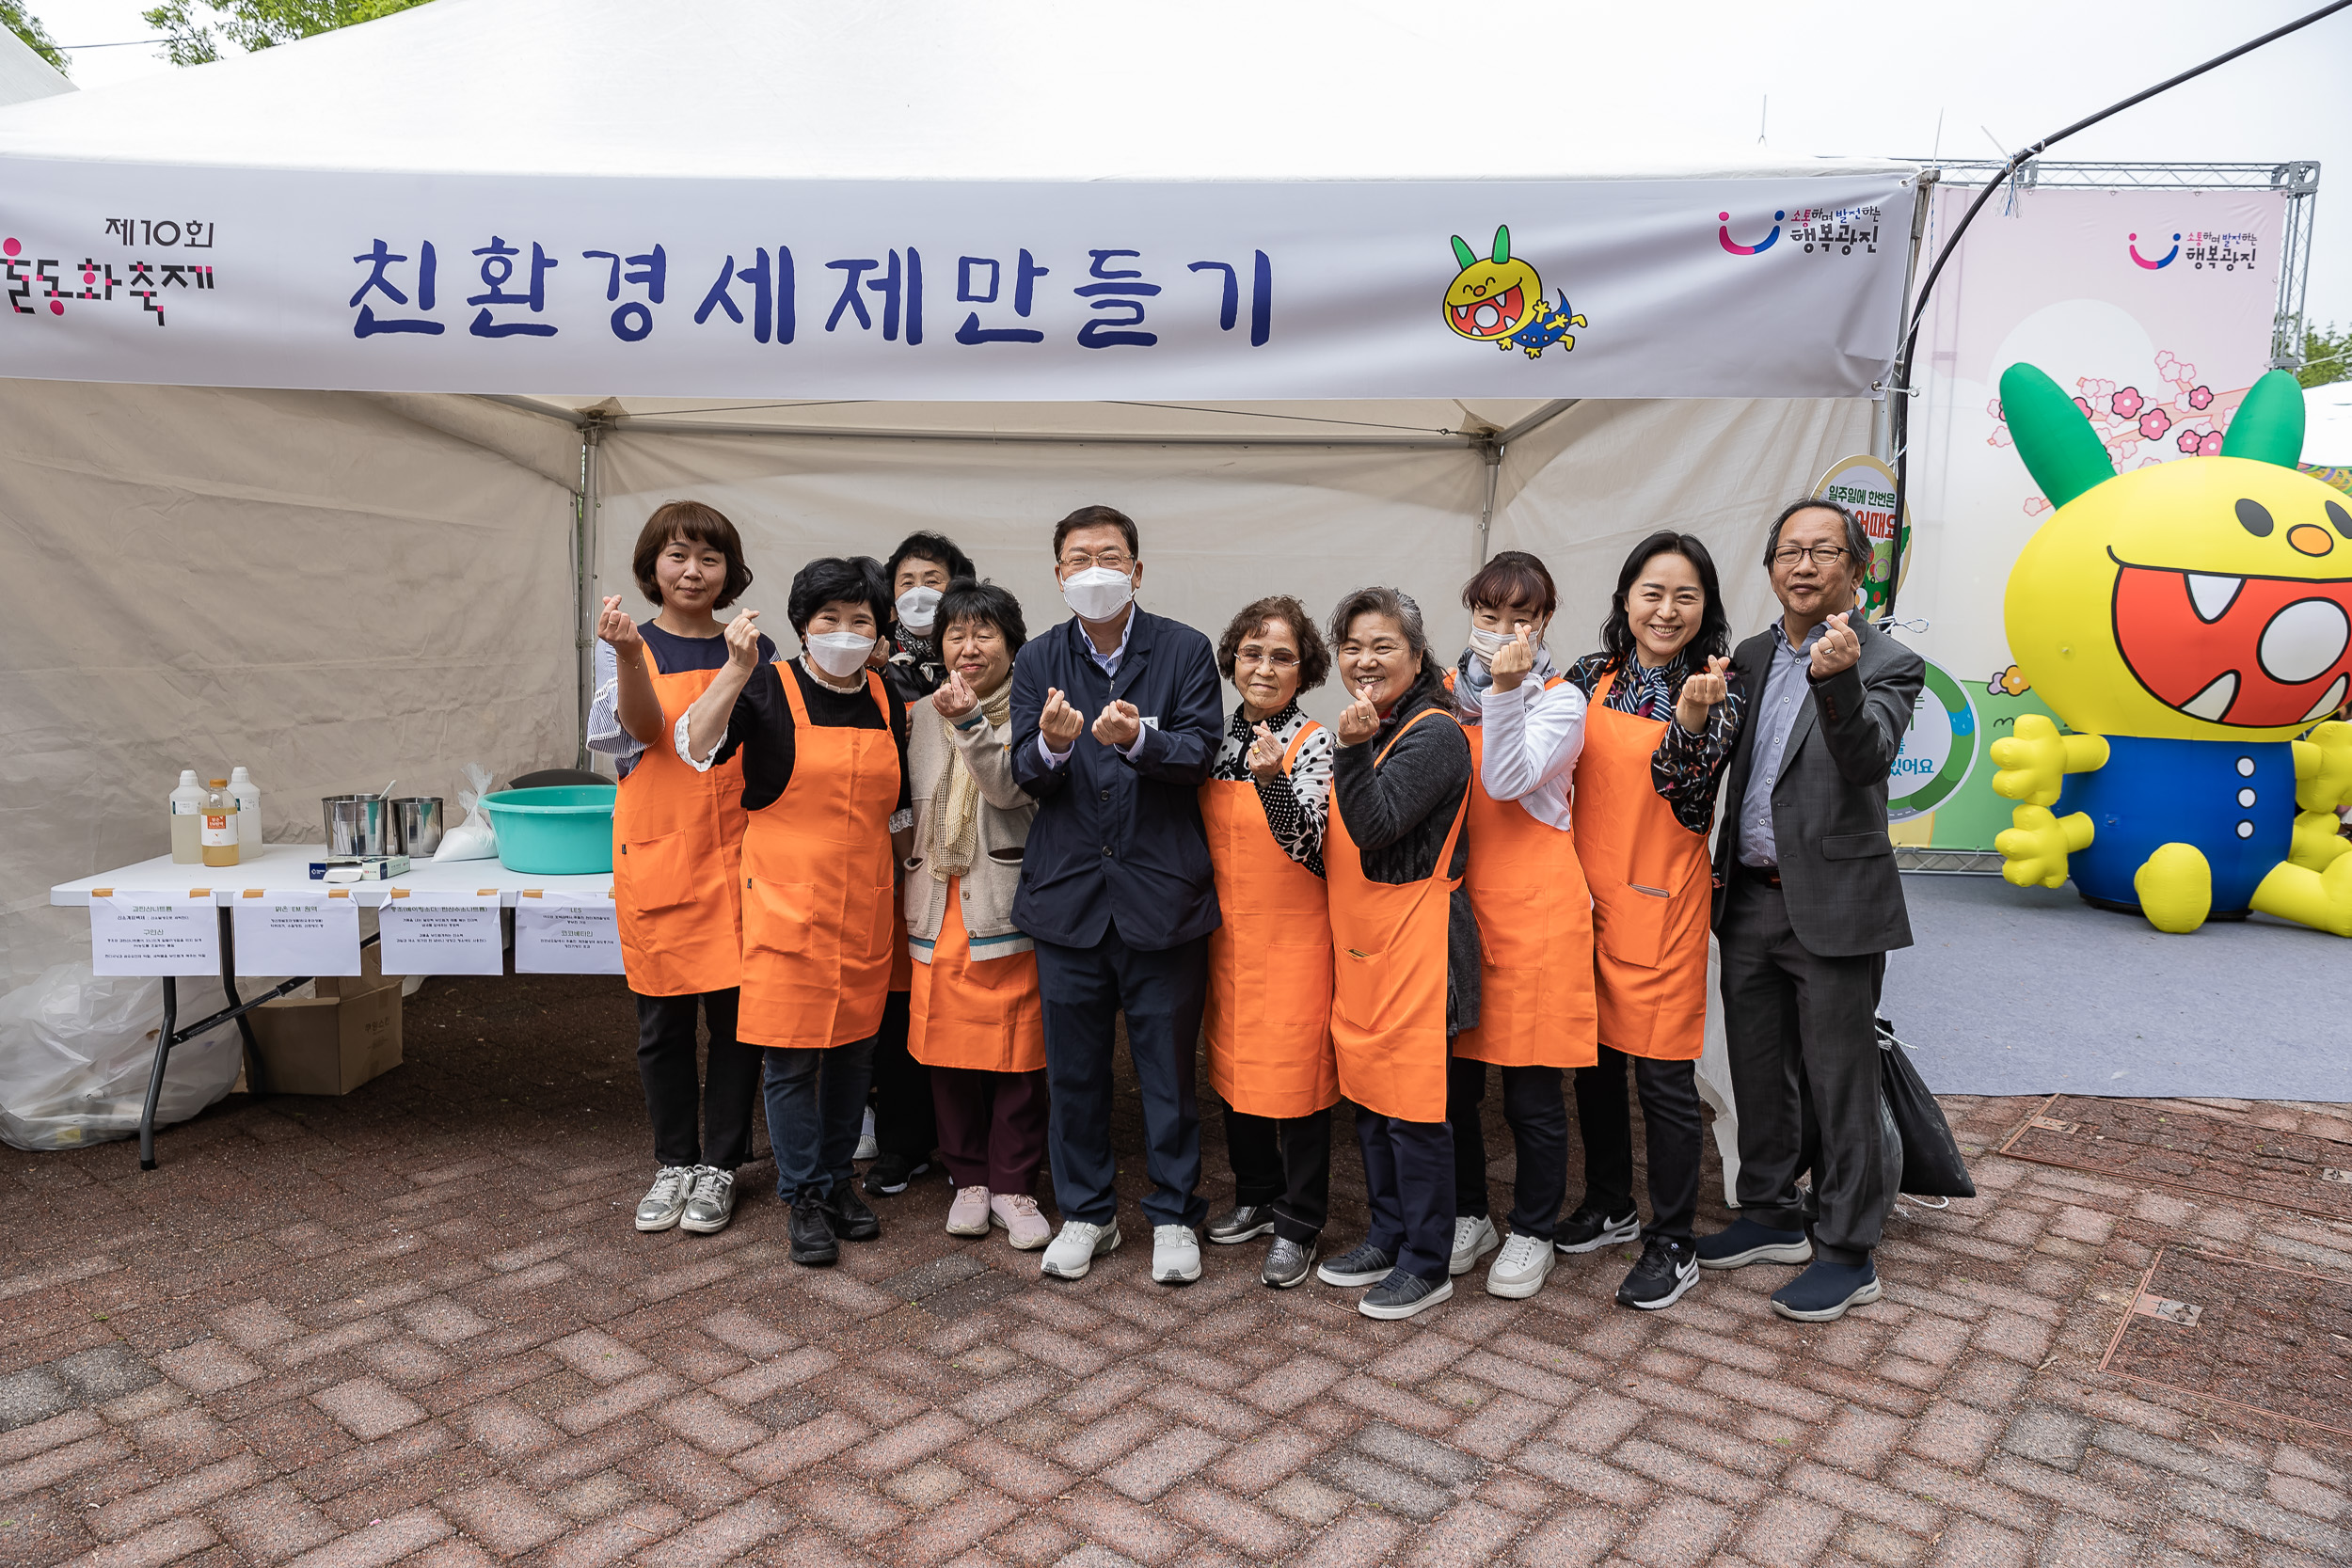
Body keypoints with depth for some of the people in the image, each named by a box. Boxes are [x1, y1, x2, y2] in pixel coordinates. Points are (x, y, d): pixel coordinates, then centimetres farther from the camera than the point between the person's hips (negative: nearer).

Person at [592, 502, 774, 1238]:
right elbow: (644, 727, -17)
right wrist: (627, 651, -31)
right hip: (657, 854, 0)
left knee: (736, 1010, 3)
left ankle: (720, 1165, 19)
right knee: (663, 1018, 8)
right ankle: (674, 1162, 25)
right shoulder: (629, 645, 3)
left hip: (737, 854, 1)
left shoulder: (755, 649, 6)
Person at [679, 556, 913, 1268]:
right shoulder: (769, 689, -6)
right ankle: (805, 1198, 17)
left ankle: (839, 1178, 30)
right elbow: (696, 747, -23)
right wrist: (737, 669, -33)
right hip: (787, 903, -4)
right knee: (791, 1056, 2)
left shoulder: (886, 701, 7)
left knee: (854, 1047, 13)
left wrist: (898, 888, 17)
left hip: (863, 906, 4)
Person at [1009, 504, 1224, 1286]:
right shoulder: (1038, 660, 6)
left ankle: (1174, 1214, 24)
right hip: (1068, 891, 2)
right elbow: (1026, 773, -2)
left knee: (1168, 1063, 7)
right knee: (1073, 1066, 12)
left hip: (1161, 893, -2)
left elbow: (1200, 753, -11)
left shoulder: (1185, 650, 0)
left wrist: (1138, 739, -30)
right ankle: (1086, 1212, 28)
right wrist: (1052, 744, -25)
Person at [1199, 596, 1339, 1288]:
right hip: (1226, 929, 6)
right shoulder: (1217, 736, 6)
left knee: (1295, 1072, 0)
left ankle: (1298, 1224, 14)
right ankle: (1255, 1194, 33)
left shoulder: (1313, 742, -10)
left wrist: (1273, 779, -37)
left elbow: (1305, 839, -23)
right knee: (1235, 1062, 15)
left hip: (1293, 933, -6)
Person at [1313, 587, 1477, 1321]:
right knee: (1367, 1094, 15)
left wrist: (1352, 750, -30)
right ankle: (1387, 1235, 30)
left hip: (1414, 937, -8)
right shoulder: (1366, 730, 13)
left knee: (1412, 1103, -1)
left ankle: (1427, 1264, 12)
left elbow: (1374, 826, -22)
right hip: (1358, 938, 9)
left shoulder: (1434, 733, -12)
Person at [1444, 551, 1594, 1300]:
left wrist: (1506, 688, -24)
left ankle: (1532, 1232, 22)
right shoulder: (1445, 694, 10)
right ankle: (1468, 1216, 30)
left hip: (1535, 909, -4)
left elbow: (1505, 781, -18)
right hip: (1455, 904, 4)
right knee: (1453, 1076, 10)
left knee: (1531, 1090, 4)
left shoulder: (1561, 701, -3)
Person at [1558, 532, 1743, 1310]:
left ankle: (1672, 1245, 15)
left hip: (1662, 901, -4)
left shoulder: (1716, 692, -6)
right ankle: (1610, 1206, 34)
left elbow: (1691, 805, -15)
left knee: (1663, 1072, 1)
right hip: (1586, 895, 4)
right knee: (1593, 1057, 15)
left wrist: (1690, 724, -31)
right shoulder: (1590, 677, 4)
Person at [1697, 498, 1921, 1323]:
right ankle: (1770, 1217, 33)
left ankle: (1847, 1254, 16)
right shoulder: (1750, 658, 11)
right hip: (1749, 900, 6)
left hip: (1833, 904, -6)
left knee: (1839, 1085, 3)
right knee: (1758, 1074, 16)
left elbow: (1867, 758, -24)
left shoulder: (1887, 665, -6)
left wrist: (1838, 679, -40)